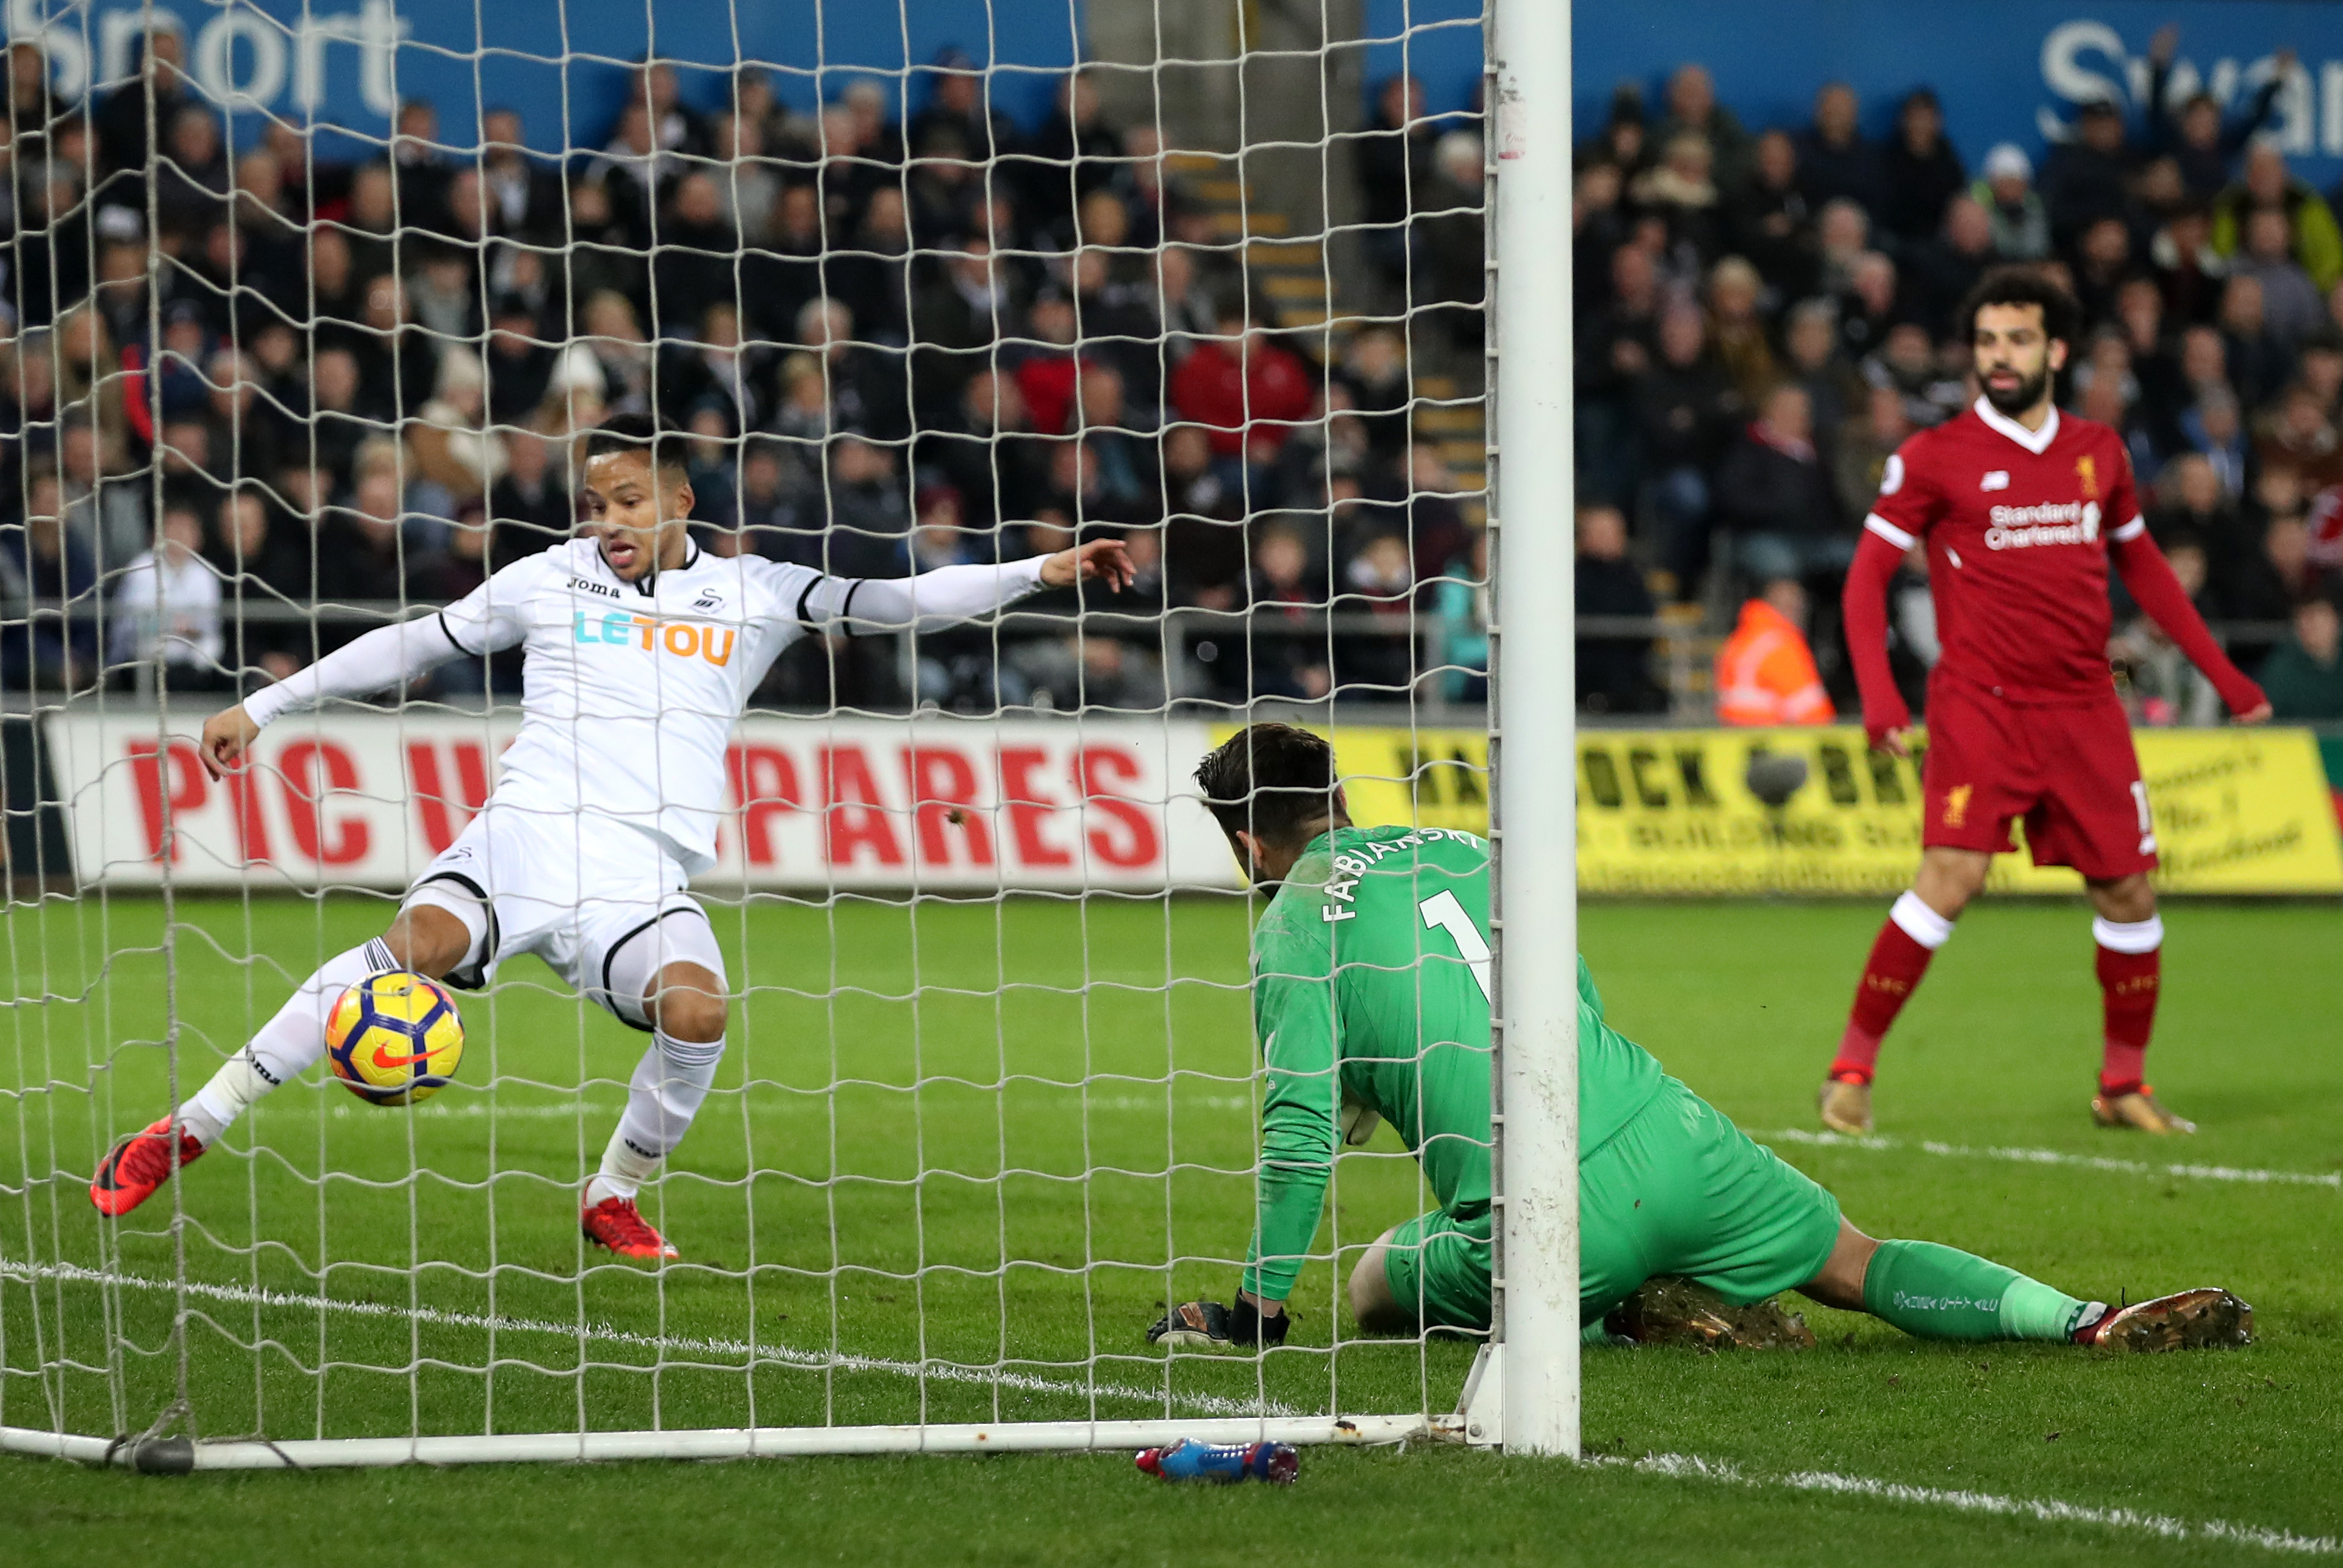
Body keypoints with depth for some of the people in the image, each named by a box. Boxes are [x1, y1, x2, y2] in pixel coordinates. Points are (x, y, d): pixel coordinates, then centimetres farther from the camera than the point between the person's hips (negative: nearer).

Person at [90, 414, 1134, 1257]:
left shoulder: (752, 593, 15)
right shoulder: (547, 581, 15)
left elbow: (895, 604, 13)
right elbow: (411, 645, 24)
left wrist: (1040, 573, 3)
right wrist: (263, 707, 25)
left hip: (648, 871, 1)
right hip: (527, 832, -1)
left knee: (696, 1007, -29)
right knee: (419, 942, -29)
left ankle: (615, 1200, -1)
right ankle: (188, 1132, -26)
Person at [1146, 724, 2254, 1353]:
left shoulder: (1292, 927, 2)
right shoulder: (1455, 849, 20)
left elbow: (1302, 1126, -5)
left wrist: (1259, 1308, 3)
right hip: (1664, 1132, 5)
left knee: (1377, 1293, 20)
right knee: (1859, 1268, 16)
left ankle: (1618, 1327, -3)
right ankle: (2095, 1323, -5)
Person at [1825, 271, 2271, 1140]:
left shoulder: (2099, 453, 10)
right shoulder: (1935, 457, -2)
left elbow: (2143, 568, 23)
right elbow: (1868, 574, 0)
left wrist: (2223, 673, 21)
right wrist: (1877, 693, -14)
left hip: (2084, 705, 4)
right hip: (1980, 703, -4)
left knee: (2127, 890, 4)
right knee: (1950, 879, -18)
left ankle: (2122, 1084, 20)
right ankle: (1851, 1070, -8)